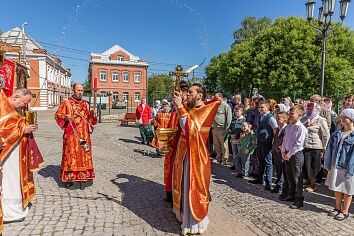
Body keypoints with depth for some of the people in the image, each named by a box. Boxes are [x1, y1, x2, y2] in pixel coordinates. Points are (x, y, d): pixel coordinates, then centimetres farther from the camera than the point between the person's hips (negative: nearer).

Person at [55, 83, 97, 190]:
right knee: (70, 155, -1)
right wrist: (65, 117, -20)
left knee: (84, 155, 3)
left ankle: (83, 178, 10)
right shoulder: (66, 103, 1)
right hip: (71, 135, -3)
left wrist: (92, 114, -5)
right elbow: (57, 115, 0)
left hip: (84, 134, 3)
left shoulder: (85, 104, 12)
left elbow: (89, 119, 16)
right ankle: (69, 178, 11)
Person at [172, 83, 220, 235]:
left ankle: (194, 224, 19)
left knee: (192, 188, 2)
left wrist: (180, 107, -28)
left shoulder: (205, 110, -16)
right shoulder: (189, 108, 9)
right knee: (184, 185, 20)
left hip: (195, 155, -8)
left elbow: (189, 128, -30)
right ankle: (184, 214, 40)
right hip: (184, 153, 8)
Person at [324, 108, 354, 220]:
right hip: (335, 167, 5)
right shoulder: (336, 134, 5)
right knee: (337, 189, 16)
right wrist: (328, 165, 4)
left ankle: (345, 211, 24)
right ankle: (337, 208, 31)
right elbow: (329, 150, 7)